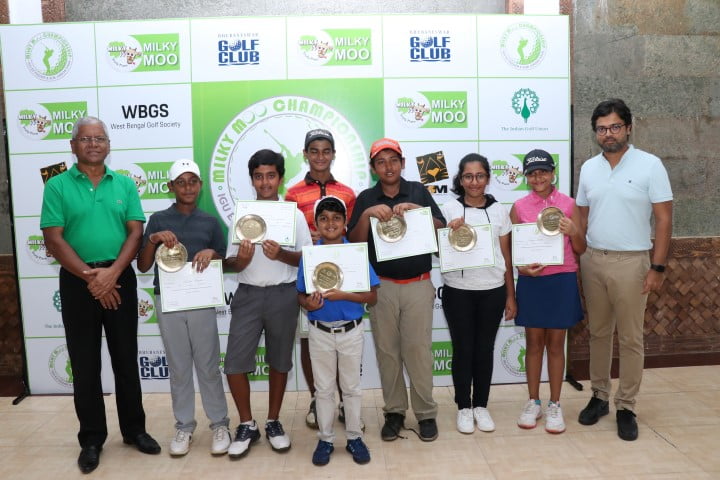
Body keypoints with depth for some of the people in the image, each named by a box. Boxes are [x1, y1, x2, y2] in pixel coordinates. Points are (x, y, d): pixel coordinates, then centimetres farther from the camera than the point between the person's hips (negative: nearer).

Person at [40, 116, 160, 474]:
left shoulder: (125, 184, 5)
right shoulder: (57, 186, -1)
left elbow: (136, 232, -1)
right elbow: (53, 239, -7)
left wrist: (111, 273, -14)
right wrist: (89, 277, -14)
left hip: (120, 277, 2)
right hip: (77, 281, -1)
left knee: (126, 357, 10)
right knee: (85, 362, 7)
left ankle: (134, 428, 24)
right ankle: (91, 438, 21)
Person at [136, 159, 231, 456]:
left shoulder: (210, 222, 5)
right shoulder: (158, 220, 3)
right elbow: (143, 267, 2)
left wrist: (212, 253, -12)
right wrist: (153, 240, -14)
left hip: (202, 301, 0)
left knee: (208, 366, 5)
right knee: (178, 367, 10)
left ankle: (219, 424, 18)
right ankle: (184, 426, 23)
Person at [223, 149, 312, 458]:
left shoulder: (295, 215, 2)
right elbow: (231, 264, 4)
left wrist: (281, 254, -19)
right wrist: (242, 259, -18)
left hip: (283, 295, -1)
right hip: (248, 294, 1)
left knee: (279, 362, 11)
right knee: (235, 363, -2)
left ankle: (273, 423, 28)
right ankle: (247, 425, 17)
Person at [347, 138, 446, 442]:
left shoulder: (418, 192, 5)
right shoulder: (366, 199, 6)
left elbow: (442, 229, -1)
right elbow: (354, 242, -1)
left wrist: (416, 210, -16)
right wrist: (367, 215, -17)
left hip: (418, 285, -1)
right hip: (381, 286, 1)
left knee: (418, 349, 0)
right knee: (387, 350, 6)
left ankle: (426, 413, 14)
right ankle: (394, 411, 20)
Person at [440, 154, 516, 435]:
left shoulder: (499, 211, 4)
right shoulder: (449, 209, -1)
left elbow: (506, 257, 7)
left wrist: (511, 296, 6)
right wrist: (451, 231, -17)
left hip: (492, 290, 2)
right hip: (458, 291, -1)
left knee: (484, 349, 10)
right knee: (463, 349, 6)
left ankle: (481, 406, 26)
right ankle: (463, 407, 22)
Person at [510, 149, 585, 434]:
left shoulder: (568, 204, 1)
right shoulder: (519, 207, 2)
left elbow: (580, 249, 4)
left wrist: (574, 232, -16)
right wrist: (521, 266, -13)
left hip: (561, 280, 0)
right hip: (530, 281, 1)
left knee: (556, 344, 8)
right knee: (533, 343, 9)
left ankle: (554, 405, 22)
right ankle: (533, 402, 24)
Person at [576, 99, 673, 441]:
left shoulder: (649, 165, -6)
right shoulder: (588, 168, 7)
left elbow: (664, 219, -7)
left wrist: (657, 267, -11)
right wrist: (576, 259, 7)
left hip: (631, 262, -4)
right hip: (593, 260, 4)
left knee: (630, 338, 4)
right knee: (598, 333, 12)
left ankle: (626, 407, 17)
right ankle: (599, 396, 26)